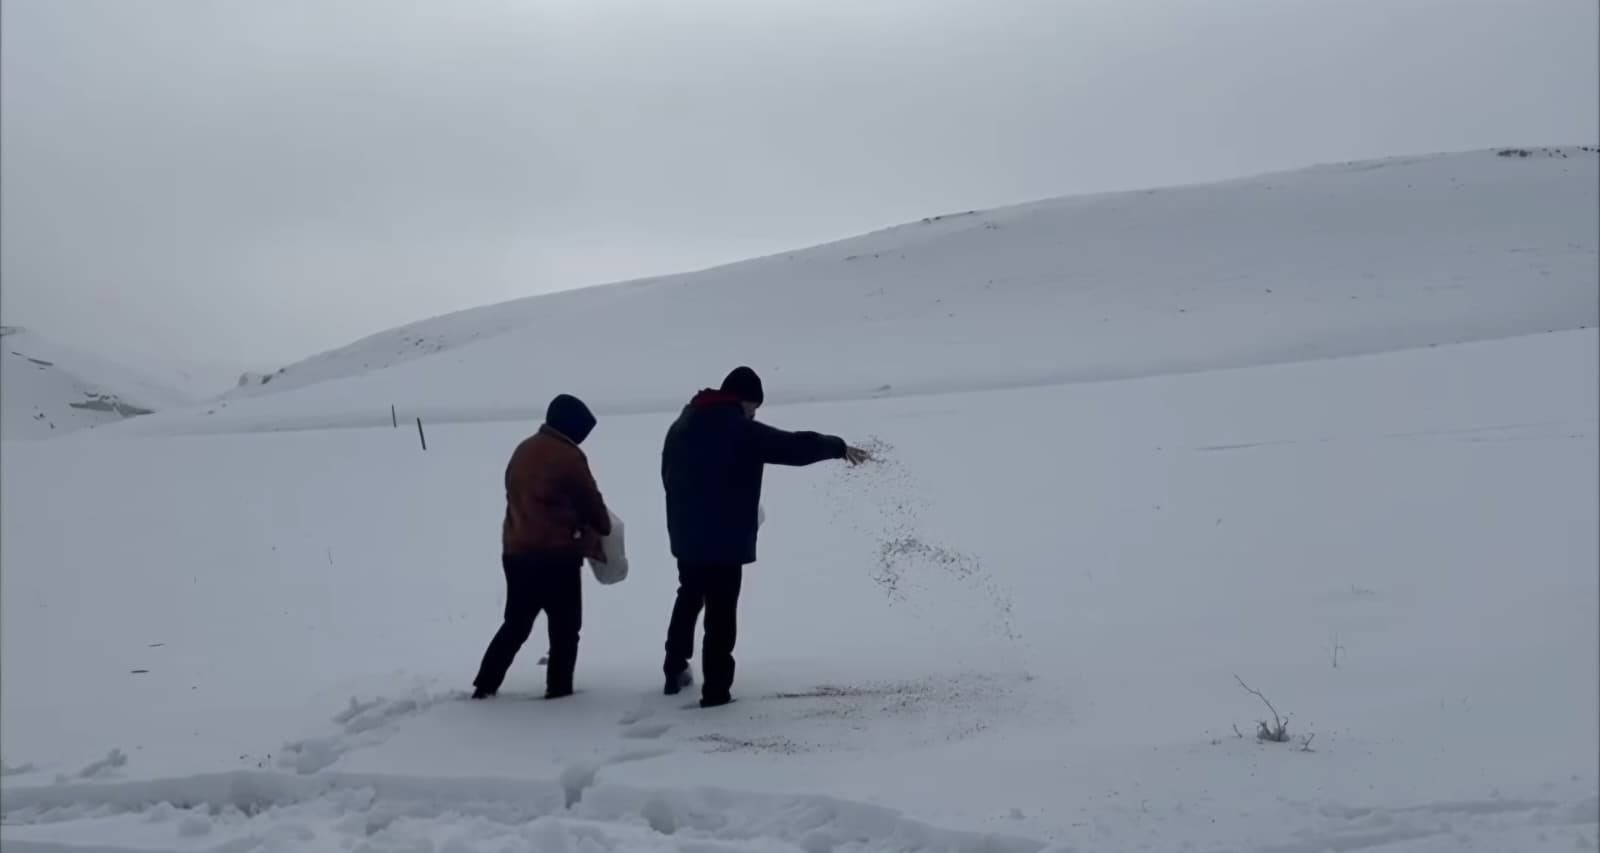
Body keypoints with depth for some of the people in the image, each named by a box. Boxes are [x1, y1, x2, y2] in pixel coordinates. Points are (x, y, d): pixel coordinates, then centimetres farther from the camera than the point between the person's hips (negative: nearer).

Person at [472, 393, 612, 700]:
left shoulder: (523, 450, 12)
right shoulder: (568, 457, -13)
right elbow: (591, 502, -5)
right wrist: (602, 529, 16)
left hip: (516, 552, 8)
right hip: (556, 556, -8)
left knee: (515, 624, 18)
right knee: (565, 630, 6)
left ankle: (485, 686, 18)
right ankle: (558, 691, 7)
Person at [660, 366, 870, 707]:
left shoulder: (681, 426, 9)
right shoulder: (742, 431, -14)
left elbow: (669, 476, 17)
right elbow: (795, 446, -12)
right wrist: (839, 447, 1)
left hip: (685, 535, 7)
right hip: (725, 540, -7)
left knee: (689, 599, 25)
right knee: (721, 613, -1)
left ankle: (675, 670, 33)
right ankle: (716, 689, 2)